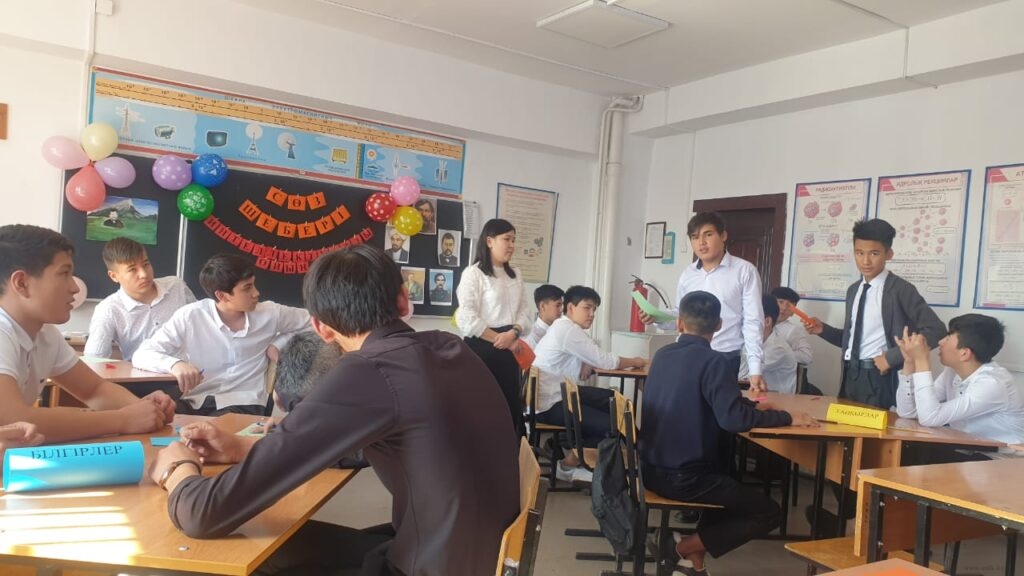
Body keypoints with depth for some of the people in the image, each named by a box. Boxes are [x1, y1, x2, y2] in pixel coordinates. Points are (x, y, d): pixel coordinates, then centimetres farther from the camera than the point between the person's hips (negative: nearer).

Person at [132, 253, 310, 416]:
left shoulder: (269, 313, 0)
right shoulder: (189, 316, -6)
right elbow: (141, 355, -9)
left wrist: (278, 344, 1)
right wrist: (175, 364, -32)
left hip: (242, 404, 0)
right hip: (194, 401, 0)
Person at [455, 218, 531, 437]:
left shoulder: (515, 275, 13)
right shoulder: (473, 273, -8)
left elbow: (524, 311, 10)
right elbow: (466, 318, -16)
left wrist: (513, 333, -11)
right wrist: (499, 340, -12)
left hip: (509, 350, 7)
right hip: (482, 347, -6)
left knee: (511, 406, 8)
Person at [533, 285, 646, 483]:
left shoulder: (564, 327, 14)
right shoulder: (568, 329, -18)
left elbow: (593, 358, 17)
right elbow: (605, 361, -17)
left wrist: (587, 364, -7)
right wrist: (634, 362, 0)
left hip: (560, 393, 11)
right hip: (549, 403, -11)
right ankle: (570, 464, 4)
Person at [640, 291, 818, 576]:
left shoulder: (662, 355, 7)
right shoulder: (712, 361, -16)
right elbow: (733, 419, -25)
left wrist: (751, 405, 19)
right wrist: (787, 417, -11)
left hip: (651, 469, 8)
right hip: (683, 477, -7)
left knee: (729, 480, 30)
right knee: (768, 512, 8)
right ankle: (690, 547, 4)